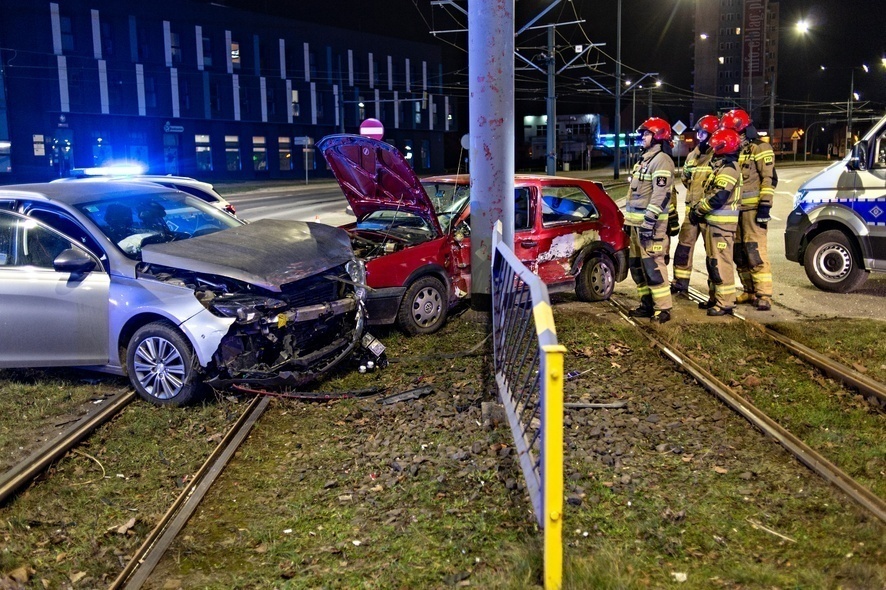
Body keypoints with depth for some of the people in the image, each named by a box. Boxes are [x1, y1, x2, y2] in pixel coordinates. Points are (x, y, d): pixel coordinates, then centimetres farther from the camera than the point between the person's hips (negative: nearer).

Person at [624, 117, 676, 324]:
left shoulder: (662, 160, -11)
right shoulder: (644, 159, 21)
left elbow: (660, 194, -20)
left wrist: (649, 220, -25)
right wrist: (629, 220, 23)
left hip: (651, 222, -10)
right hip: (637, 221, 10)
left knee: (653, 265, -11)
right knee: (637, 265, 13)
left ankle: (663, 308, -7)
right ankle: (647, 304, 21)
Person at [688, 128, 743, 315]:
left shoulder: (728, 169, -15)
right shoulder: (720, 166, 18)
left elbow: (718, 197, -24)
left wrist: (697, 210, -12)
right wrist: (698, 208, 7)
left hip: (721, 223, -11)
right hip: (713, 221, 11)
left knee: (721, 262, -9)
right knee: (712, 261, 16)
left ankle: (725, 303, -6)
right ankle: (715, 298, 26)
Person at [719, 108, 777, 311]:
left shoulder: (760, 148, -6)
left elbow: (769, 179, -13)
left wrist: (765, 207, -19)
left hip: (753, 209, -8)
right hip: (736, 209, 8)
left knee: (756, 252, -11)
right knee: (739, 253, 10)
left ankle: (764, 295, -9)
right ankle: (750, 292, 19)